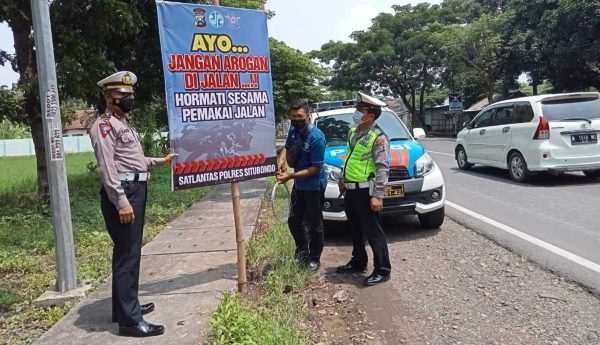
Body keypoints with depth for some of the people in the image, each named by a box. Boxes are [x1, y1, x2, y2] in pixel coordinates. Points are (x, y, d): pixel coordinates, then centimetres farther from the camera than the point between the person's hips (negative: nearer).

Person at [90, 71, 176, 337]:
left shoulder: (124, 124, 21)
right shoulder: (105, 125, -10)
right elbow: (107, 167, -19)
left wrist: (160, 161, 23)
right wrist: (121, 201, -25)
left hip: (135, 191, 10)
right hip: (122, 194, -10)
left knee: (128, 252, 17)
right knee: (127, 254, -8)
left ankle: (125, 305, 29)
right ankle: (129, 319, -3)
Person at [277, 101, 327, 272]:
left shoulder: (316, 137, -23)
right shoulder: (293, 130, -2)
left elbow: (316, 168, -22)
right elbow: (287, 147, 14)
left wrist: (290, 176, -25)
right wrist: (281, 160, -9)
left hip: (314, 186, -7)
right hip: (298, 184, 8)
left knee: (314, 224, 5)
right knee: (294, 220, 17)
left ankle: (314, 259, 21)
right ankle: (302, 252, 36)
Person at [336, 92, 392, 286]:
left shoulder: (378, 138, -15)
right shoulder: (353, 132, 11)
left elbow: (383, 169, -20)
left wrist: (377, 196, -25)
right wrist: (342, 179, 22)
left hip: (365, 192, -8)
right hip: (350, 191, 8)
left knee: (373, 233, -1)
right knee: (355, 230, 19)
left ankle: (382, 270, 9)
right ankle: (358, 263, 34)